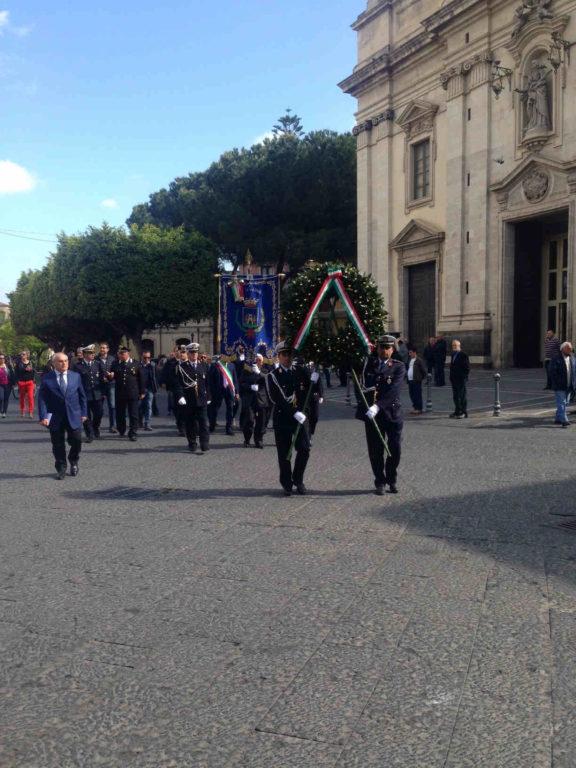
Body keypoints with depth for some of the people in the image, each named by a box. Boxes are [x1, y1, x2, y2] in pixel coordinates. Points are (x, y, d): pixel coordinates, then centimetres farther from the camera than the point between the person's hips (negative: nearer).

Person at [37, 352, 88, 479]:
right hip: (55, 417, -1)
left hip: (74, 416, 1)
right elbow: (42, 399, -4)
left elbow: (82, 396, 10)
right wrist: (43, 416, -12)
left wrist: (84, 413, 6)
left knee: (76, 441, -1)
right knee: (58, 445, 5)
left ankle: (73, 462, 27)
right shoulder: (47, 379, -2)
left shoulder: (76, 376, 6)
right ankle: (61, 468, 20)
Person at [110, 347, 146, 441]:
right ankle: (121, 431, 31)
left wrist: (142, 392, 3)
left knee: (133, 415, -1)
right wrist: (111, 376, -14)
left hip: (133, 394, -2)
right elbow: (112, 377, 11)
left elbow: (141, 379, 4)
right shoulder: (115, 364, 6)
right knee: (120, 414, 12)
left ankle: (132, 433, 4)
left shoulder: (135, 364, 0)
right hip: (120, 394, 2)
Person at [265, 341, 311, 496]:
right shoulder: (272, 376, -2)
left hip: (301, 416, 3)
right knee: (284, 453, 4)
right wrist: (294, 412, -21)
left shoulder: (301, 371, 9)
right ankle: (287, 484, 18)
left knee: (304, 449, -2)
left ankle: (298, 479, 18)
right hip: (282, 417, -2)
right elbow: (277, 400, -12)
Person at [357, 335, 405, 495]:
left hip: (392, 413, -1)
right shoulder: (368, 363, 7)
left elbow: (393, 390, -15)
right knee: (375, 451, 5)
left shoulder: (399, 367, -2)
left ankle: (392, 480, 24)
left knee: (395, 450, 4)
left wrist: (378, 406, -27)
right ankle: (380, 482, 19)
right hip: (371, 413, 2)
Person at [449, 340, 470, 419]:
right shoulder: (453, 355, 16)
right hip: (454, 379, 8)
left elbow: (467, 367, -9)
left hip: (461, 379, -8)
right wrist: (451, 377, 13)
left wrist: (465, 377, -14)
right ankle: (457, 412, 16)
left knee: (462, 396, -5)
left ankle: (464, 413, -2)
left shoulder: (463, 355, -8)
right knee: (455, 397, 10)